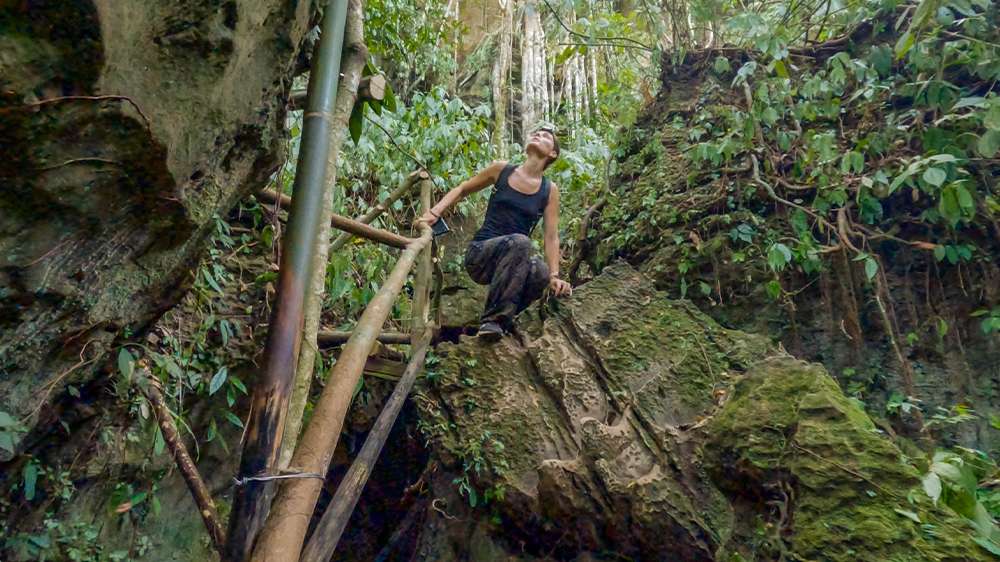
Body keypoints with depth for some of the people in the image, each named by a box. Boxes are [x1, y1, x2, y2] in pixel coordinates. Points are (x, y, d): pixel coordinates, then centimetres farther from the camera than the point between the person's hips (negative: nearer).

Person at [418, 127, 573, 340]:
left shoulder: (550, 190, 6)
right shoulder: (502, 170, 4)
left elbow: (551, 237, 0)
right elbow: (461, 190, 15)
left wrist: (554, 275, -13)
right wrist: (434, 212, 0)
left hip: (515, 260, 2)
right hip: (480, 254, -1)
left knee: (541, 274, -34)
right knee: (520, 242, -35)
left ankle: (505, 312, -3)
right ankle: (493, 318, -27)